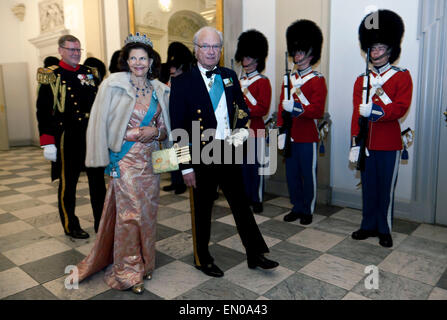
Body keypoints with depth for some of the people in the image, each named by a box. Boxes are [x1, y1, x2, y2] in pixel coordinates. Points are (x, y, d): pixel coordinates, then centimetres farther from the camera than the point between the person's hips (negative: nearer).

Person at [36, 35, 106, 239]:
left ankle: (102, 222, 22)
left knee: (98, 180, 9)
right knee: (68, 183, 7)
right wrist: (47, 143, -13)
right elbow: (43, 112, -7)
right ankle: (71, 226, 23)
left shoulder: (89, 73, 11)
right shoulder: (51, 76, -3)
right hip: (67, 138, -4)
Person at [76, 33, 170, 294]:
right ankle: (127, 271, 15)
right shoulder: (113, 85, -5)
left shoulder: (159, 90, 8)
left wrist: (154, 131, -8)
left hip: (150, 159, 5)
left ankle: (144, 262, 29)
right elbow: (103, 125, -5)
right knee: (129, 212, -2)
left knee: (148, 211, 11)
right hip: (125, 159, -4)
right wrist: (138, 133, -10)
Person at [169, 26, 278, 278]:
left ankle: (255, 254, 29)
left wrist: (241, 130, -3)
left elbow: (243, 108, 18)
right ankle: (203, 259, 31)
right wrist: (186, 166, -13)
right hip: (201, 156, -4)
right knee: (202, 209, 11)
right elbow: (178, 128, -9)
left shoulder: (230, 76, 8)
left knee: (241, 202, 14)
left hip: (229, 152, 5)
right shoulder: (182, 82, -7)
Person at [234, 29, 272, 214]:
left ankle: (257, 200, 11)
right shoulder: (238, 81, 15)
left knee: (255, 165, 0)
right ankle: (245, 197, 23)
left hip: (255, 130, -6)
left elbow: (263, 109, -12)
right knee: (242, 164, 11)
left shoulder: (263, 82, -3)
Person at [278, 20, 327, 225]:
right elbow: (282, 107, 10)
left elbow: (318, 111, -13)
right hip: (290, 137, 6)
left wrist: (295, 107, -25)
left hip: (307, 138, -5)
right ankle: (297, 207, 27)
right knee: (292, 174, 12)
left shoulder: (317, 80, -5)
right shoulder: (289, 79, 12)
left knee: (308, 174, 6)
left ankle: (308, 210, 20)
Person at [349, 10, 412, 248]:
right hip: (366, 143, 3)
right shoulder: (361, 80, 9)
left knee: (386, 189, 6)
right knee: (368, 186, 11)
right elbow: (357, 113, 2)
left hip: (389, 144, -3)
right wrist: (354, 144, -4)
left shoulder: (402, 76, 1)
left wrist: (373, 109, -26)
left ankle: (385, 230, 21)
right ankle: (369, 226, 25)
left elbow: (400, 108, -11)